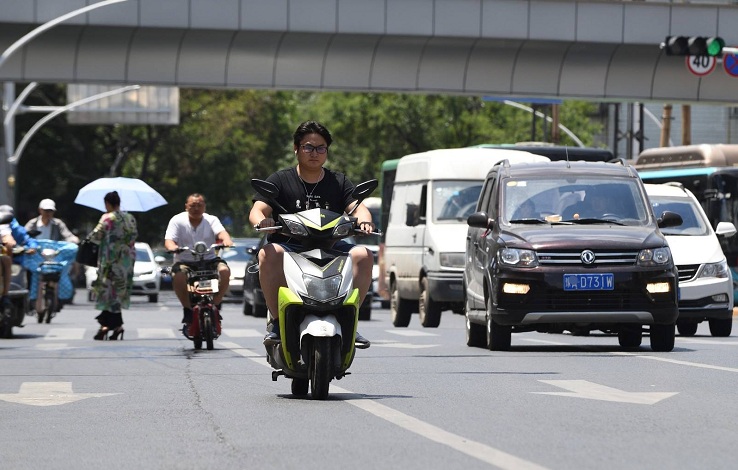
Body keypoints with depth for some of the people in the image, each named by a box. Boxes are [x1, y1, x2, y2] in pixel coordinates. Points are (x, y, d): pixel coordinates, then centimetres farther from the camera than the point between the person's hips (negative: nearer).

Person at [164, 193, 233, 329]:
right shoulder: (178, 220, 5)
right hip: (185, 261, -1)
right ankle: (188, 310, -14)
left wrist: (226, 240, -36)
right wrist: (172, 247, -33)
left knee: (224, 271, -28)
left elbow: (221, 232, -11)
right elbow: (169, 240, -7)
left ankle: (215, 305, -9)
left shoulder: (211, 220, 9)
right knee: (178, 276, -34)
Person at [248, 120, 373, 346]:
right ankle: (276, 320, -28)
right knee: (269, 254, -35)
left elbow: (358, 208, 2)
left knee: (363, 255, -24)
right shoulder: (280, 180, 8)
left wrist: (364, 221, -23)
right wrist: (261, 221, -30)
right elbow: (257, 210, -4)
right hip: (288, 245, -2)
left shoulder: (338, 181, 15)